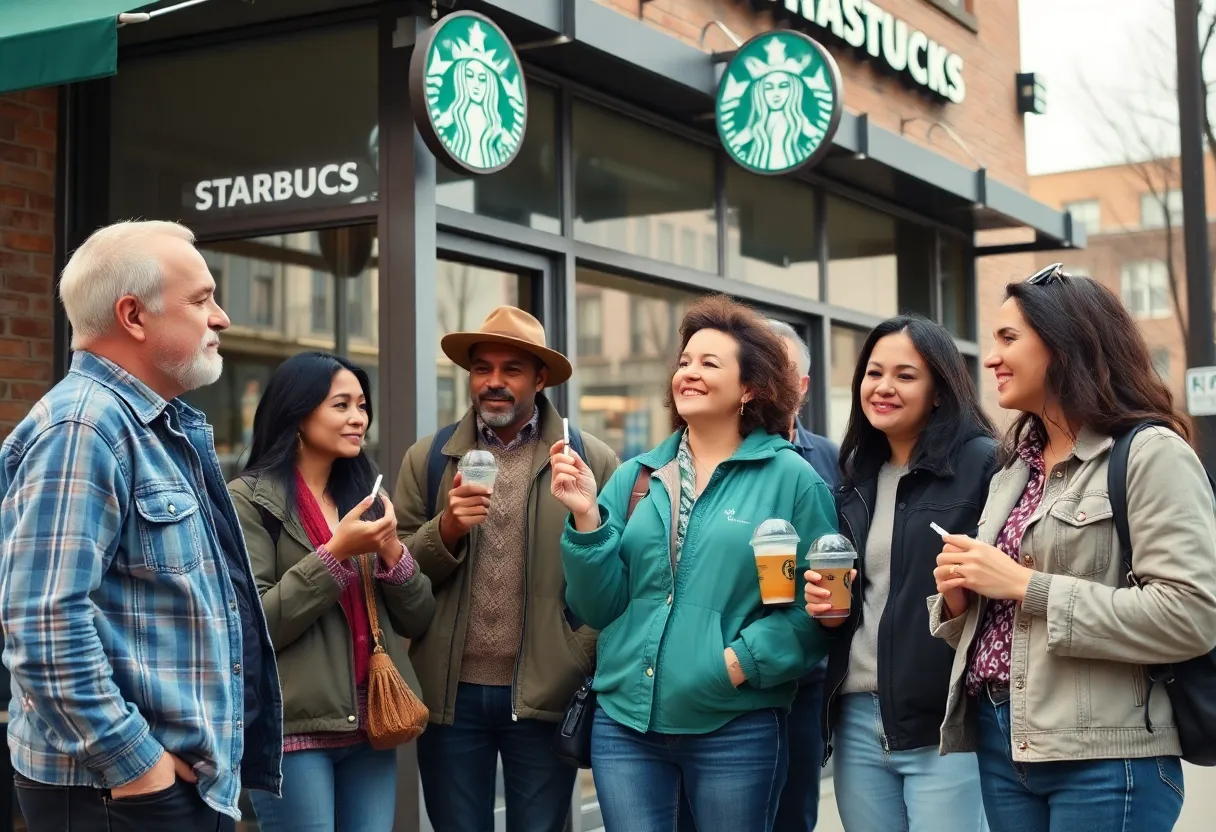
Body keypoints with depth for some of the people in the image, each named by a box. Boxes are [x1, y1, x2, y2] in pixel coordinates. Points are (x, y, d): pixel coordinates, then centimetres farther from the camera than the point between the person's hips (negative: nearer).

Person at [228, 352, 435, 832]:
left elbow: (416, 621, 9)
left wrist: (392, 551, -8)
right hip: (294, 729, -5)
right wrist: (334, 554, -17)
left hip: (369, 727, 6)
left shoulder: (366, 498, 13)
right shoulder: (249, 500, -5)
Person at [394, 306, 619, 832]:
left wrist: (582, 657, -9)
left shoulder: (593, 461, 2)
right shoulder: (427, 460, 7)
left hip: (546, 696, -2)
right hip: (450, 695, 2)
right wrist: (446, 528, -13)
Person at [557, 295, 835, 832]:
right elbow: (600, 607, 5)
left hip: (736, 728, -3)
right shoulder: (634, 478, 8)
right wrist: (587, 517, -8)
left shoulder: (789, 477, -2)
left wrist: (746, 659, -16)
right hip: (626, 721, 3)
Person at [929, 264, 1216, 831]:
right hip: (999, 741, 7)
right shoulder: (1015, 467, 14)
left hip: (1105, 760, -7)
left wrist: (1025, 585, -18)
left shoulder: (1150, 453, -8)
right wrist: (958, 596, -1)